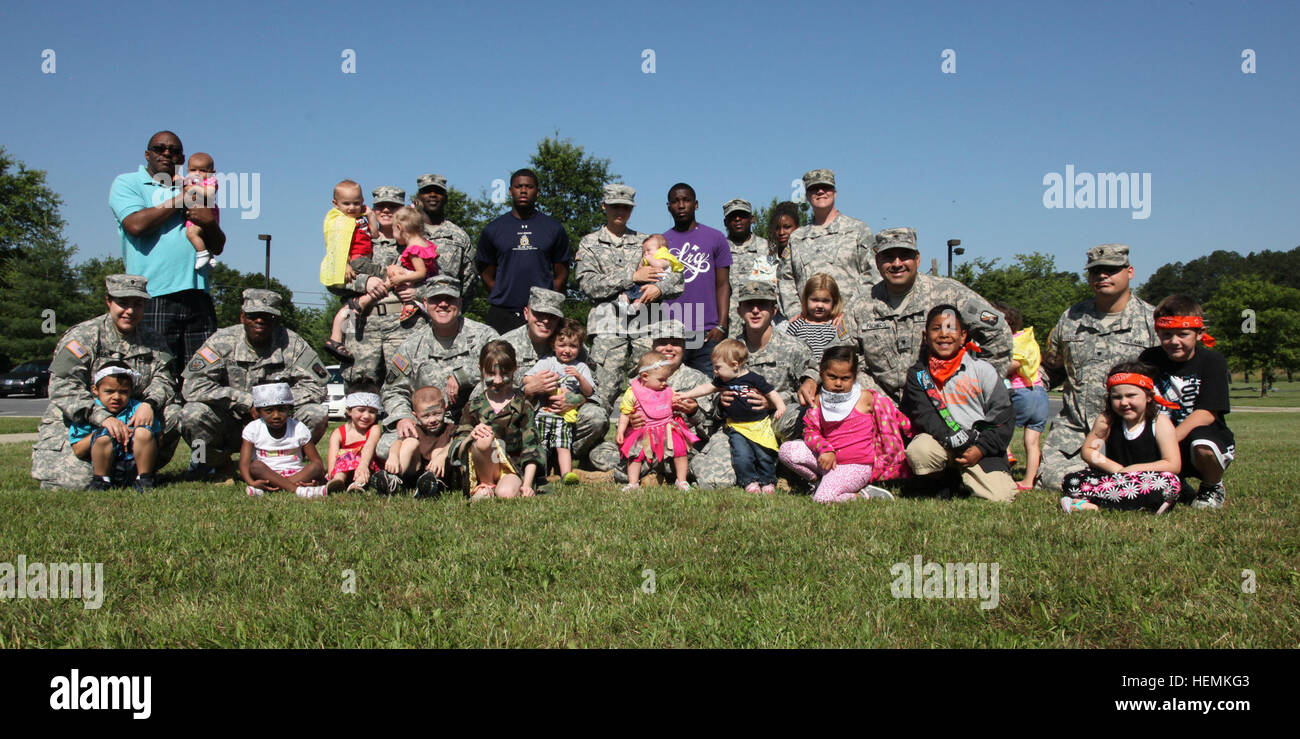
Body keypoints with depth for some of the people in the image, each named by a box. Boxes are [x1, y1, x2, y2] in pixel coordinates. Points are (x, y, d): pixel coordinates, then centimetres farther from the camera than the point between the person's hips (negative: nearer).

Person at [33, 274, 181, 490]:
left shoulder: (152, 341, 8)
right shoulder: (82, 337, -8)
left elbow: (163, 378, -2)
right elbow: (63, 387, -18)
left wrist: (149, 404, -27)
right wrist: (102, 417, -33)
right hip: (74, 423, -4)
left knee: (174, 413, -19)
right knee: (78, 480, -25)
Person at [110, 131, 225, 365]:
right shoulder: (126, 183, 12)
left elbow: (218, 247, 20)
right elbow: (135, 224, -10)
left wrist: (209, 223, -3)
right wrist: (180, 200, -1)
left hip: (197, 293, 4)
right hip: (152, 296, -4)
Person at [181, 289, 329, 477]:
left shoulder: (293, 344, -5)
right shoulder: (222, 341, -8)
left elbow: (316, 386, -9)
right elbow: (193, 386, -18)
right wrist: (247, 402, -21)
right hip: (229, 425, 0)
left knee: (318, 416, -23)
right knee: (192, 414, -28)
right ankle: (214, 461, 5)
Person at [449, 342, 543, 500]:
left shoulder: (522, 405, 9)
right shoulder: (474, 406, 11)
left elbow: (530, 448, 3)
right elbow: (459, 451, 4)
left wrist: (527, 484, -10)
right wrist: (472, 436, -19)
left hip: (513, 468, -2)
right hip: (482, 470, 2)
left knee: (506, 493, -38)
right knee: (484, 440, -32)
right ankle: (485, 485, -12)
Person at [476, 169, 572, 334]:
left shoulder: (554, 228, 10)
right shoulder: (492, 230, 10)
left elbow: (561, 274, 13)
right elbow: (487, 275, 13)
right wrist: (503, 299, 3)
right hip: (502, 314, 0)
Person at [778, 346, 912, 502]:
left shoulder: (865, 398, -3)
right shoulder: (819, 401, 6)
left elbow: (893, 414, 7)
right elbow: (810, 431, 2)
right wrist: (825, 449, -16)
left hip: (856, 465, -5)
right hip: (829, 459, 6)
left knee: (823, 498, -28)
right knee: (786, 450, -10)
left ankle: (865, 494, -4)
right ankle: (823, 481, 1)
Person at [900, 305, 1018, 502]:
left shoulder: (983, 370, 2)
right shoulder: (918, 374, 5)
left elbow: (1004, 417, 2)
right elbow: (921, 413, -7)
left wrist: (981, 449, -9)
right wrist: (948, 437, -22)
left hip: (980, 448, 0)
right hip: (942, 443, 1)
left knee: (1002, 495, -21)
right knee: (917, 451, -33)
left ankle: (964, 474, 14)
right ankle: (944, 482, 1)